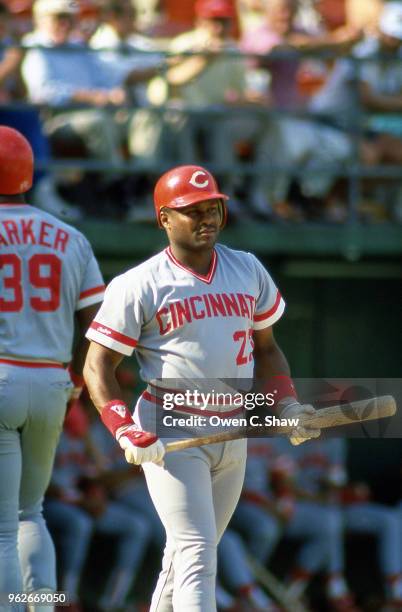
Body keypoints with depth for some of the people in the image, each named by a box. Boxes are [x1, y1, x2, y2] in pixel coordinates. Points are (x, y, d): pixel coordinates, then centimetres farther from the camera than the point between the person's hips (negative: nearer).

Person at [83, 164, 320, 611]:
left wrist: (286, 404, 3)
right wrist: (124, 430, -21)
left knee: (190, 552, 13)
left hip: (232, 434, 6)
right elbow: (98, 364, -7)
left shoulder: (249, 271, 9)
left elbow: (265, 347, 20)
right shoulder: (139, 286, -7)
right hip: (170, 434, -6)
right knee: (196, 552, -16)